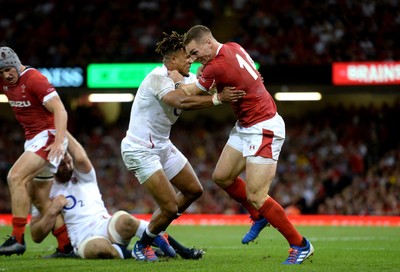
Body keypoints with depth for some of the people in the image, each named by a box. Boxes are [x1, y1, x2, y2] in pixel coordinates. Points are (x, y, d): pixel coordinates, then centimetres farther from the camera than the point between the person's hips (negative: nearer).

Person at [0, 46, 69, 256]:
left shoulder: (34, 79, -18)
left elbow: (60, 110, -23)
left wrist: (59, 141, -33)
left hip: (48, 136, -10)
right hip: (32, 139, 10)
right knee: (40, 199, 11)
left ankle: (18, 238, -23)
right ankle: (67, 245, 16)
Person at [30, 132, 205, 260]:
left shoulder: (83, 177, 14)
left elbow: (81, 158, -11)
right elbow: (36, 236, 6)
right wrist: (52, 211, -9)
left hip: (106, 226, 2)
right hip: (84, 241, -2)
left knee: (124, 220, -36)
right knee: (99, 248, -42)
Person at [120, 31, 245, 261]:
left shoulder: (184, 78, 6)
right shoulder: (158, 77, -24)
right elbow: (181, 101, -40)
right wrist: (218, 98, -44)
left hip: (162, 146, 10)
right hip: (141, 150, -10)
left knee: (194, 190, 15)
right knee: (170, 207, -12)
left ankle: (156, 231, 31)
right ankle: (143, 246, 14)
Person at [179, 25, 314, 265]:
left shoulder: (218, 67, -24)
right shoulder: (233, 48, 2)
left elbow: (188, 94, -11)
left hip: (263, 130, -10)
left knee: (255, 196, -11)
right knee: (222, 176, 13)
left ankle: (300, 245, 0)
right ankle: (260, 217, 30)